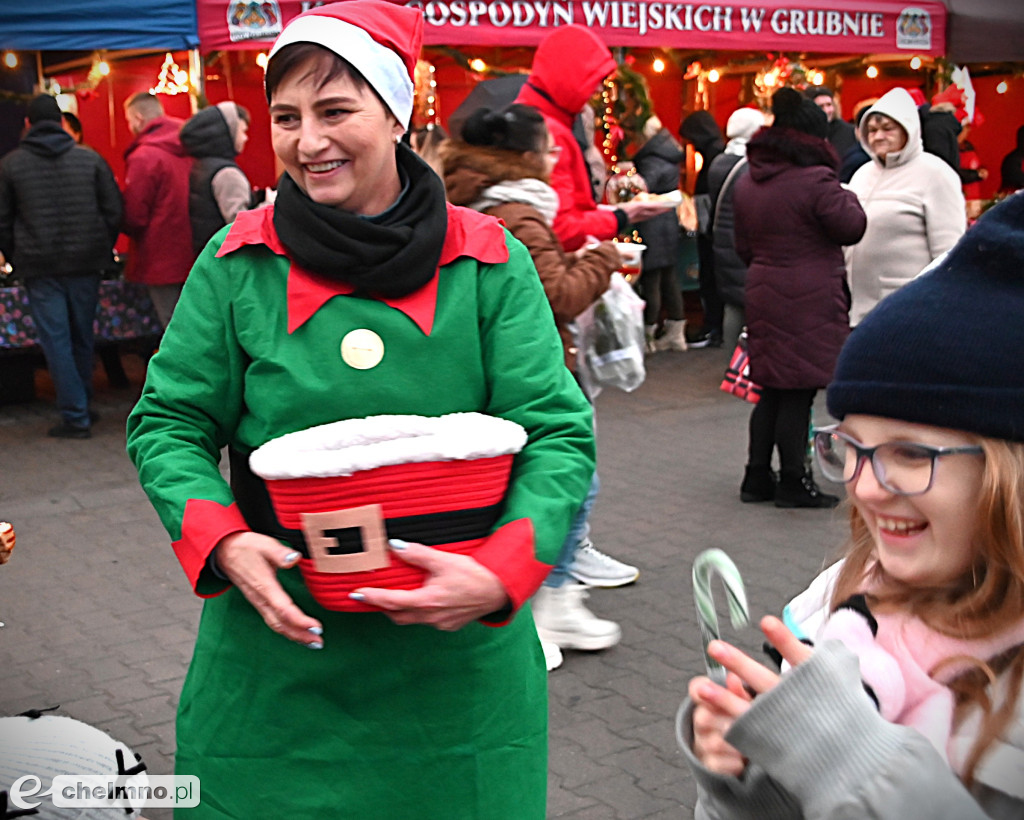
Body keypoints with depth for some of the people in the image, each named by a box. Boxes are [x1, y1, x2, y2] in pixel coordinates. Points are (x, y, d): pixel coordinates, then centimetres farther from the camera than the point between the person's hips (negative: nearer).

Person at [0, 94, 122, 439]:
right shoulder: (90, 158, 1)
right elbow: (114, 210, 1)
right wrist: (104, 251, 11)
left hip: (40, 267, -2)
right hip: (85, 263, 2)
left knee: (55, 339, 2)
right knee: (82, 336, 15)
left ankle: (76, 416, -1)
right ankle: (82, 406, 24)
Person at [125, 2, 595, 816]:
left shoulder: (488, 262, -5)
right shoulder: (240, 263, -2)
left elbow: (560, 433, -6)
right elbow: (169, 422, 3)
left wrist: (500, 573, -22)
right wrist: (222, 541, -15)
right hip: (278, 652, 0)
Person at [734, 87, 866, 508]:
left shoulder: (747, 183, 10)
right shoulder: (816, 180, -15)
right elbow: (853, 227, -9)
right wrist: (845, 195, 7)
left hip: (763, 295, 7)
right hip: (809, 300, -7)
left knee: (772, 389, 15)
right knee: (798, 392, 0)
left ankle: (757, 477, 19)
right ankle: (793, 482, 7)